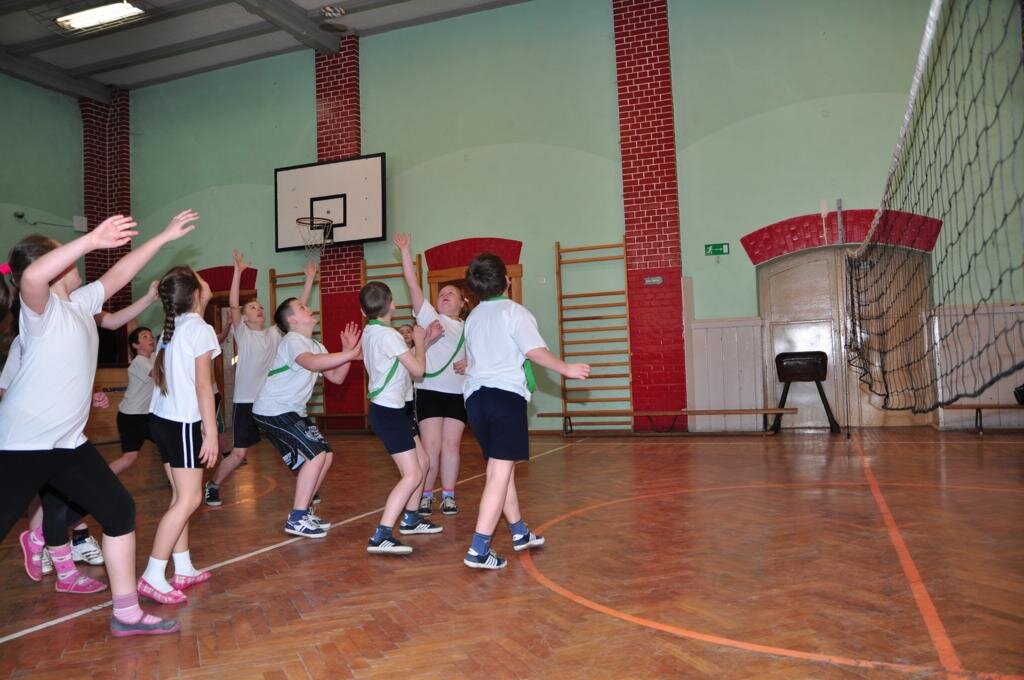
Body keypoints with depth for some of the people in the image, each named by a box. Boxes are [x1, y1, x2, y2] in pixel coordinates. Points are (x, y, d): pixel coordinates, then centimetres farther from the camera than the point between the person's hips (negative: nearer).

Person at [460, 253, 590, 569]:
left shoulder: (473, 317, 18)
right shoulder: (514, 311, -2)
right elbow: (535, 351, -14)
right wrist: (567, 369, -4)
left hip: (475, 396, 7)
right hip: (506, 395, -7)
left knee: (500, 468, 18)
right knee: (500, 471, -8)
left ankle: (520, 533, 32)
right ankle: (479, 549, -14)